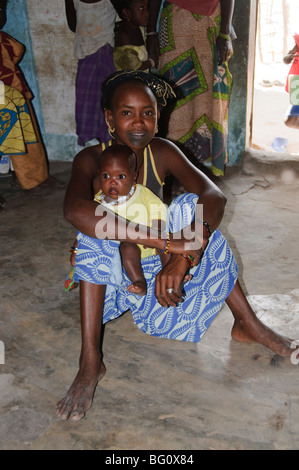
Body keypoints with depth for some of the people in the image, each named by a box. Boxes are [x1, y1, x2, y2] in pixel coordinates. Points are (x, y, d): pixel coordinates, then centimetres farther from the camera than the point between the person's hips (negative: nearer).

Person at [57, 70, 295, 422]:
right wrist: (165, 241, -52)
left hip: (156, 264, 2)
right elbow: (75, 210, -44)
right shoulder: (92, 160, -21)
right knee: (96, 228, -31)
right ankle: (90, 362, -31)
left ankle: (247, 324, -15)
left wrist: (183, 255, -45)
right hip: (109, 271, -2)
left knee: (192, 208, -19)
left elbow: (214, 196, -27)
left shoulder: (162, 152, -12)